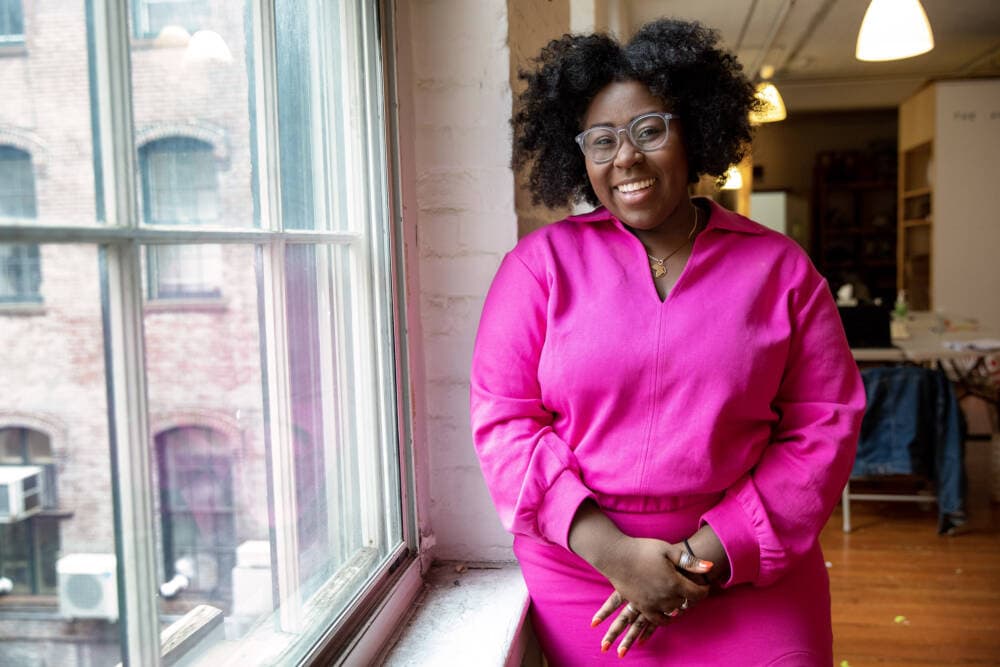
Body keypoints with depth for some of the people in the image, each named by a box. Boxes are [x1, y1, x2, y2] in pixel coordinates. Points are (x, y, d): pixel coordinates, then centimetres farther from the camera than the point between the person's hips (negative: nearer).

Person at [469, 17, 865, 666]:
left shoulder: (780, 267, 0)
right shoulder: (541, 262, -2)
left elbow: (823, 427, -2)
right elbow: (502, 417, -6)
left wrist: (712, 553, -11)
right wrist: (610, 550, -15)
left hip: (748, 582, 1)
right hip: (579, 578, 0)